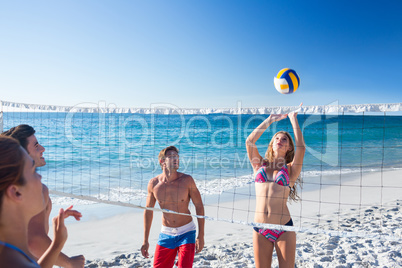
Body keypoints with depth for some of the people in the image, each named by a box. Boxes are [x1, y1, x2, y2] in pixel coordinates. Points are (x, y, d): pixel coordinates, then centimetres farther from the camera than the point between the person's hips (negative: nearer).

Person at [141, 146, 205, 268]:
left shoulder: (187, 180, -14)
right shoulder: (154, 183, -8)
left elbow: (199, 206, -6)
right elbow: (148, 210, 4)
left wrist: (201, 236, -9)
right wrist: (145, 240, 7)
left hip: (186, 233, -2)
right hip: (166, 234, 2)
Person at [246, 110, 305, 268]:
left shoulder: (290, 169, 5)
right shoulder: (260, 164, 10)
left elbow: (301, 148, -10)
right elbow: (249, 141, -2)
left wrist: (293, 119, -2)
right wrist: (270, 120, 4)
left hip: (284, 228, -1)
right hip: (260, 230, 2)